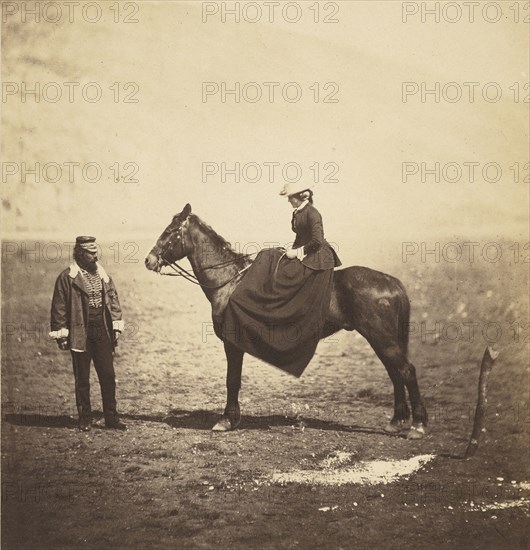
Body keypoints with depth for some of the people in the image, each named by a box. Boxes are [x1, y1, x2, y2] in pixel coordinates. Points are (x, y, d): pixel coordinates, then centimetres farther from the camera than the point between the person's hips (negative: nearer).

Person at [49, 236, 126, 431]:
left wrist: (116, 325, 6)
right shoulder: (67, 277, -6)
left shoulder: (102, 274, 9)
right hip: (80, 333, -4)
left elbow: (113, 298, 13)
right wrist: (61, 334, -8)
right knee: (82, 379, 4)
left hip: (103, 331, 4)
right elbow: (59, 308, -5)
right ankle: (85, 419, 14)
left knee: (108, 375, 4)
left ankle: (111, 417, 13)